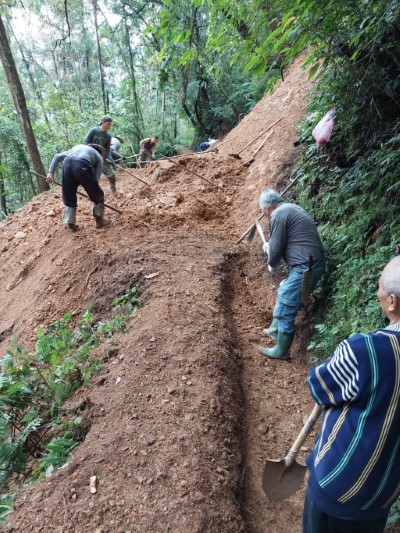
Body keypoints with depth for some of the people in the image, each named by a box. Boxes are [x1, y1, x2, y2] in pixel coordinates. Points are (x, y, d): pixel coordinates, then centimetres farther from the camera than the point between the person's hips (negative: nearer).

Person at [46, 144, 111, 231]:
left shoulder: (77, 148, 40)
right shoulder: (99, 157, 28)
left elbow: (57, 157, 27)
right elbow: (96, 178, 19)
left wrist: (51, 173, 20)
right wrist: (92, 191, 29)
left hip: (67, 164, 4)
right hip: (81, 165, -4)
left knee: (69, 198, 17)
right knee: (97, 194, 16)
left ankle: (71, 225, 22)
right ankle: (99, 220, 24)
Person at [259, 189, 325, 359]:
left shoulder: (277, 215, -11)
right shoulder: (292, 208, 18)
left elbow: (276, 249, -11)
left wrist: (272, 265, 9)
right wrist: (270, 247, 38)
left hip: (305, 267, -10)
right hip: (313, 263, 10)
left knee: (286, 309, 1)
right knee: (284, 293, 26)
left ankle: (281, 351, 14)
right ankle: (276, 329, 42)